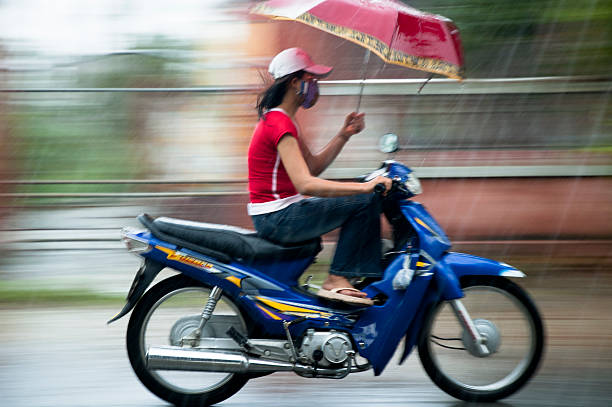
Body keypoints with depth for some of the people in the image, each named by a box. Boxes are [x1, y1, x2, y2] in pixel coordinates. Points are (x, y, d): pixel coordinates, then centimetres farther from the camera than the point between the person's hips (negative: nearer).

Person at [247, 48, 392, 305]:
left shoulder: (280, 119, 15)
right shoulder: (280, 123, -18)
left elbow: (314, 166, 19)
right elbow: (305, 183, -30)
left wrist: (343, 136, 6)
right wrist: (365, 186, -33)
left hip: (277, 214, 11)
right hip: (277, 218, -11)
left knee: (365, 198, 15)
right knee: (364, 201, -16)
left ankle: (372, 277, 11)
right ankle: (336, 280, -13)